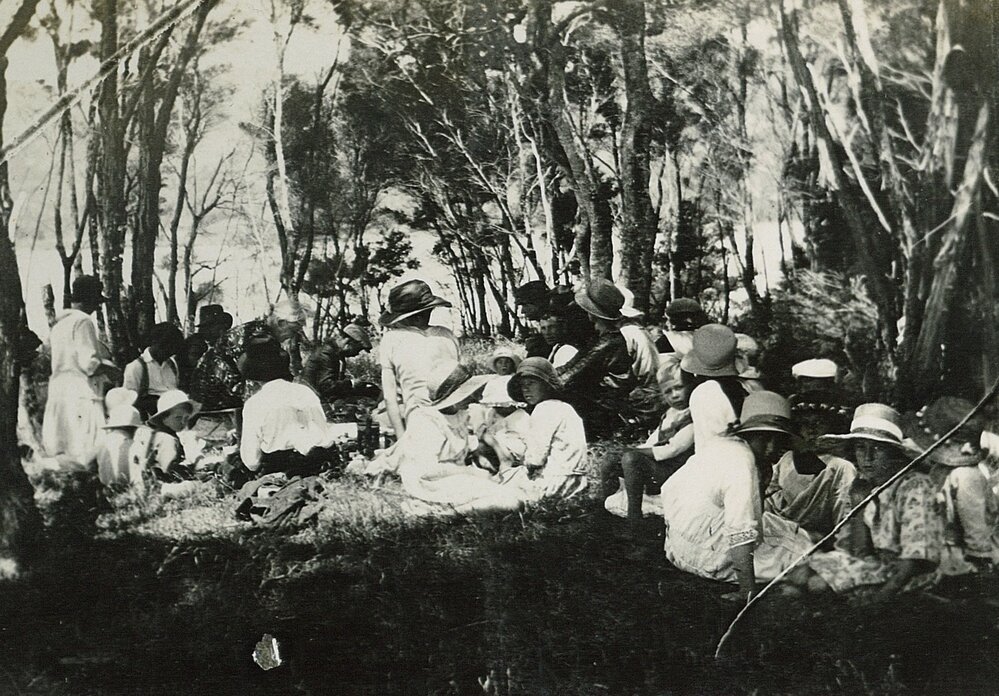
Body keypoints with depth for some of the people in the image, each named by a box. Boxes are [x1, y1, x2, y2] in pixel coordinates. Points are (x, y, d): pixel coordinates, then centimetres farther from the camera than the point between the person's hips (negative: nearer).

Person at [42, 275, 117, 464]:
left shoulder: (58, 324, 17)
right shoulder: (83, 321, -9)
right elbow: (89, 363, -16)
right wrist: (110, 369, 0)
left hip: (57, 394, 9)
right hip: (82, 396, -9)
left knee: (59, 458, 8)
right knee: (85, 454, -10)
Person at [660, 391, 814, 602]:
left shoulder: (717, 444, 3)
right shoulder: (743, 465, -25)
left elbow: (668, 490, 10)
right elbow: (741, 534, -31)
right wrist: (748, 591, -29)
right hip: (705, 560, -10)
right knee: (801, 548, 1)